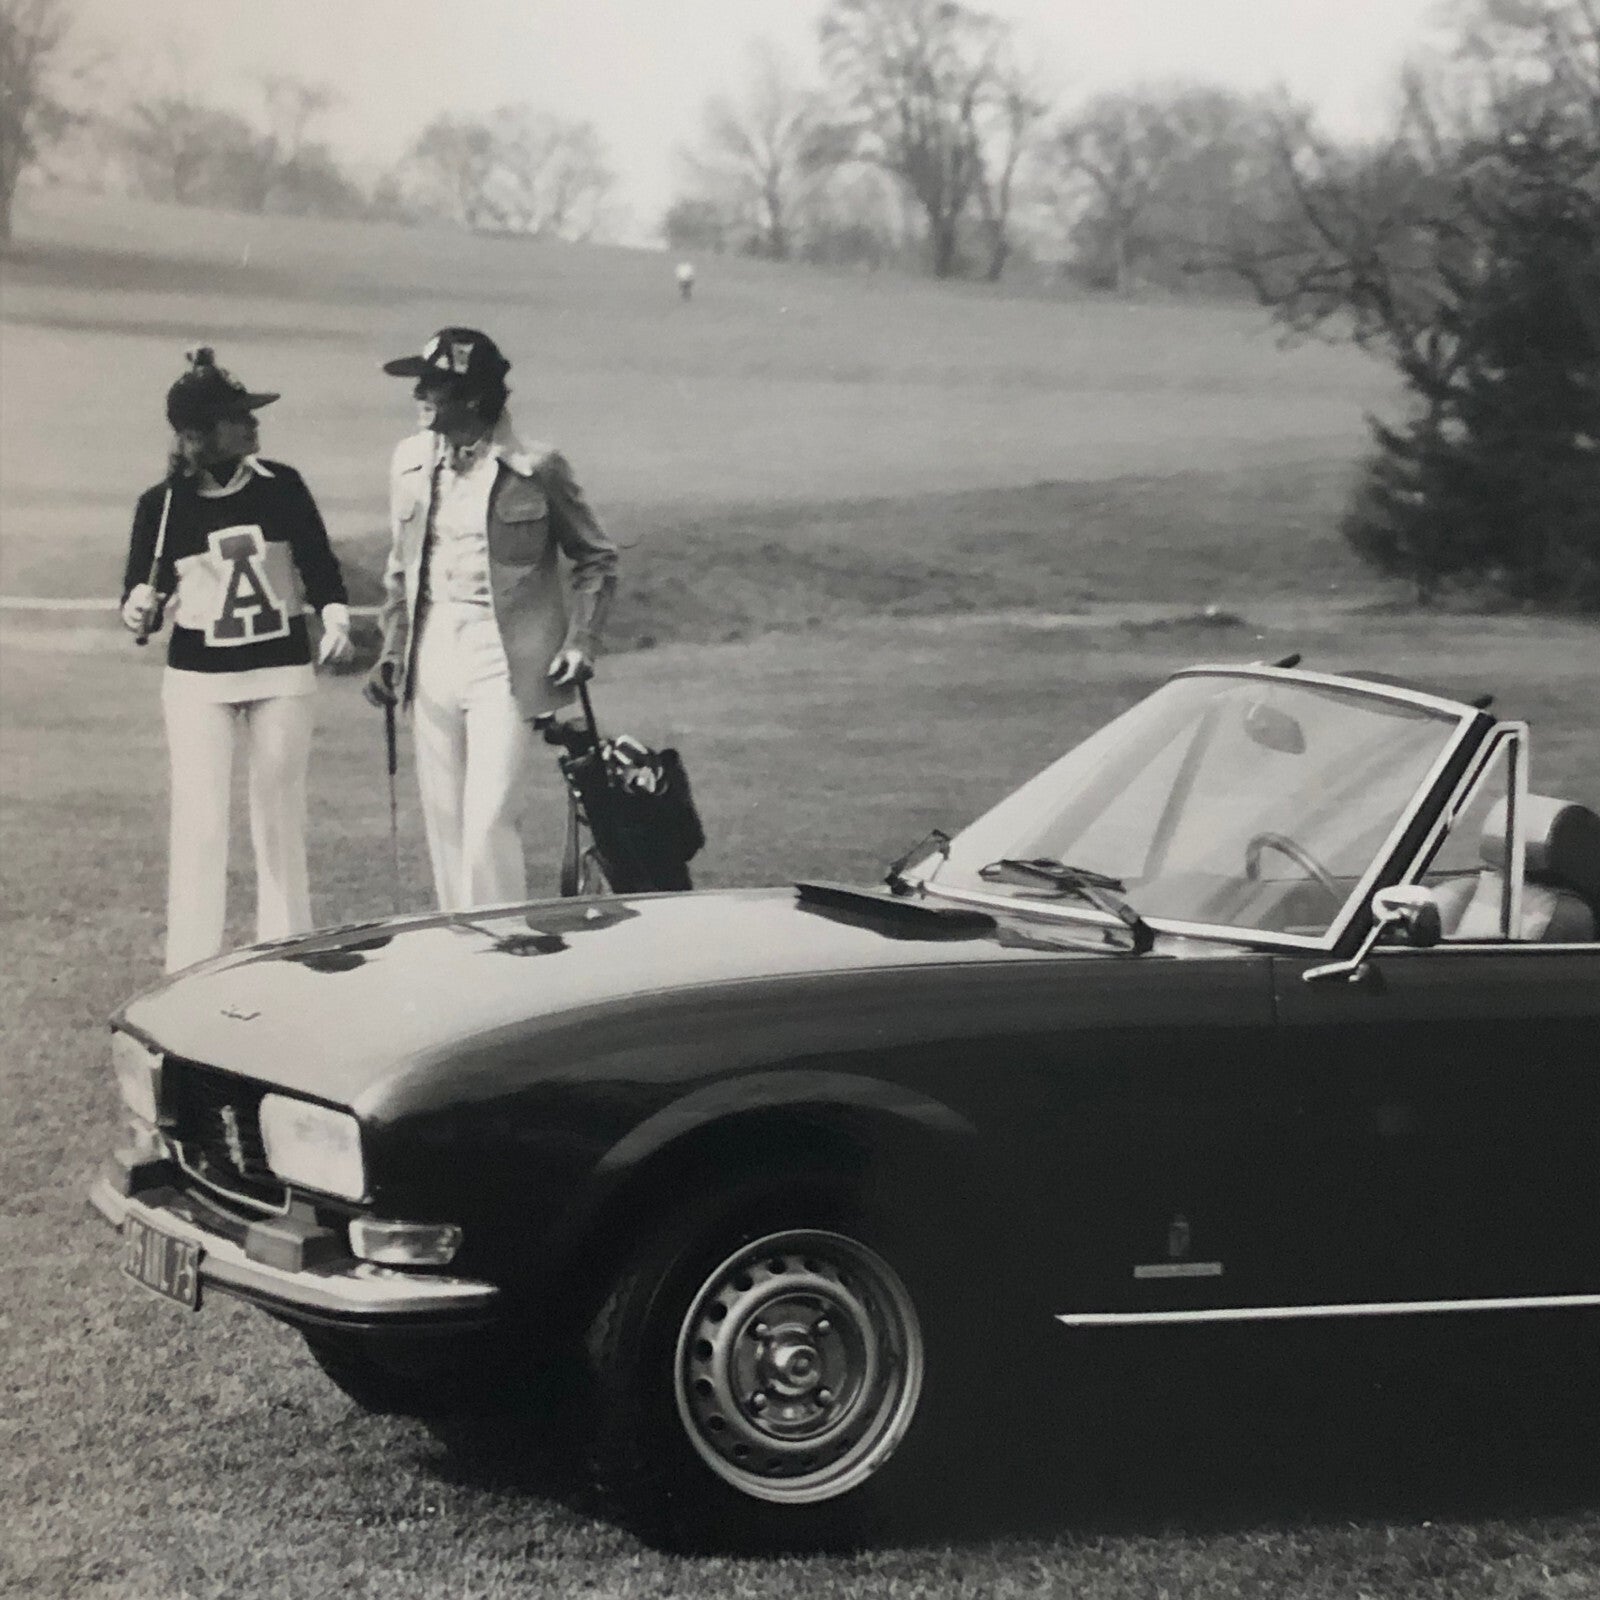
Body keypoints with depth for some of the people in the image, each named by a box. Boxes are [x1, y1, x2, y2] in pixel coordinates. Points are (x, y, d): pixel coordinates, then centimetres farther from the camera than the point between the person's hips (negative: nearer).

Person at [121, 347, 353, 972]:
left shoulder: (282, 488, -2)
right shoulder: (162, 504, -4)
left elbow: (318, 562, 7)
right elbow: (141, 588, 1)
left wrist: (335, 618, -9)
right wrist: (140, 607, -21)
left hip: (284, 672, 1)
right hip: (197, 679, -1)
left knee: (281, 813, 8)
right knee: (198, 820, -7)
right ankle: (191, 966, -3)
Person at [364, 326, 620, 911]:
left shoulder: (535, 467, -7)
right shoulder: (411, 461, 8)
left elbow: (596, 558, 3)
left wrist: (581, 639, -8)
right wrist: (392, 648, 12)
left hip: (505, 657, -5)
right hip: (433, 653, 5)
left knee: (489, 819, -11)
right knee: (443, 820, 9)